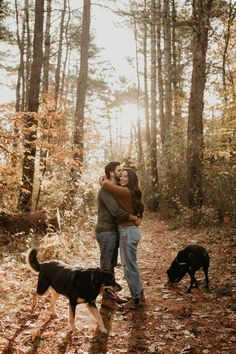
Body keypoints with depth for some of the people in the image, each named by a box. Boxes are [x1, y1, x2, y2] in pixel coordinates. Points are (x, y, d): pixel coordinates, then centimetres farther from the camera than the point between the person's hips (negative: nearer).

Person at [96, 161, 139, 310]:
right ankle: (106, 298, 5)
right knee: (106, 266, -2)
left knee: (112, 265, 15)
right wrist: (134, 218, -15)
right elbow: (116, 212, -26)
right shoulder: (106, 190, -16)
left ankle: (112, 294, 24)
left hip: (113, 232, 9)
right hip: (106, 232, -9)